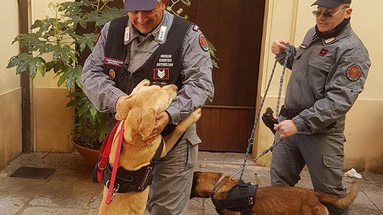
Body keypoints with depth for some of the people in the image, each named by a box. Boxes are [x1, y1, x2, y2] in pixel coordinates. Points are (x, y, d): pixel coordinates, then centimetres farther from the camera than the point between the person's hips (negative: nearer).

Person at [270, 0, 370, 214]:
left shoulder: (352, 50, -17)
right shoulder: (313, 34, 8)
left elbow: (339, 100, -25)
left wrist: (299, 123, -30)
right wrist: (284, 53, 3)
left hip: (321, 131, -7)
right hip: (290, 120, 7)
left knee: (329, 192, 8)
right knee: (279, 181, 18)